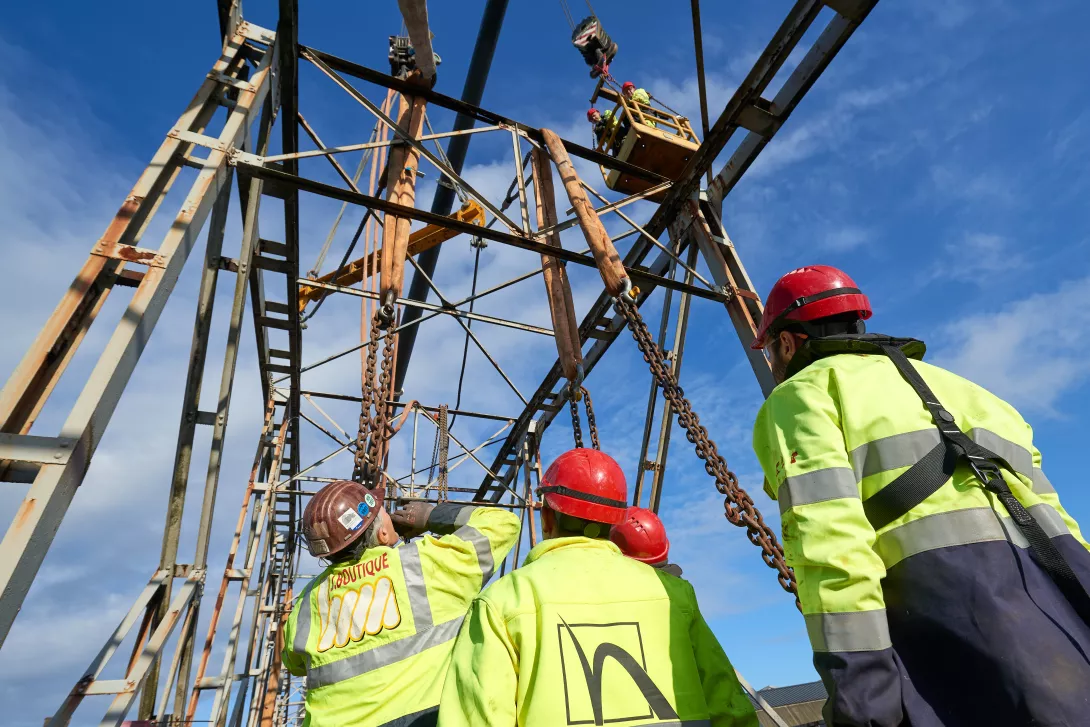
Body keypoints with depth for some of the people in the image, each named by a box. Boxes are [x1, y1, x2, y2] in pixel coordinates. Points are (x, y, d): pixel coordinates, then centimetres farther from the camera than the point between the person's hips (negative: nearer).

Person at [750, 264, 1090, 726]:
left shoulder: (800, 394, 5)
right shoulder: (929, 377, 29)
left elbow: (823, 528, -12)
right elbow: (1040, 494, 21)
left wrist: (854, 667, -15)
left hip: (951, 598, -8)